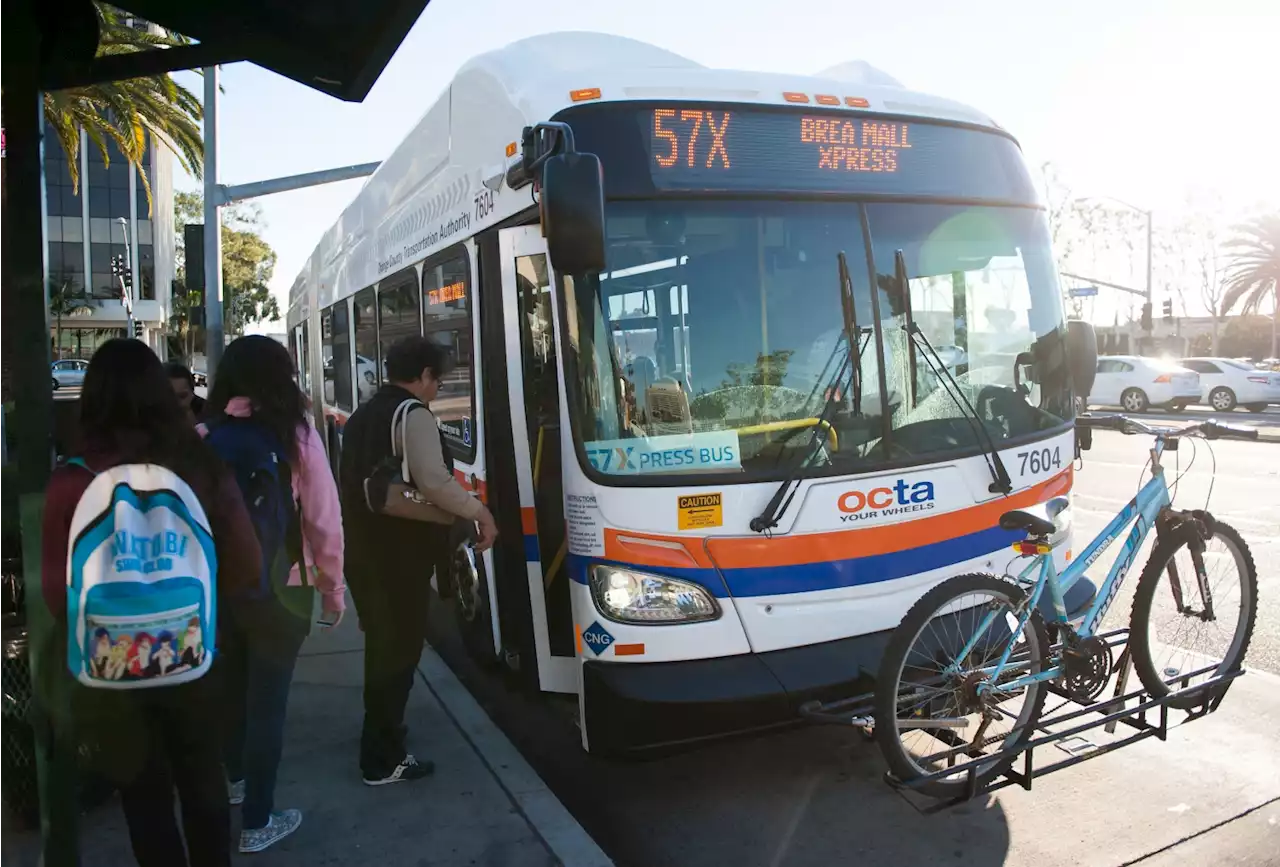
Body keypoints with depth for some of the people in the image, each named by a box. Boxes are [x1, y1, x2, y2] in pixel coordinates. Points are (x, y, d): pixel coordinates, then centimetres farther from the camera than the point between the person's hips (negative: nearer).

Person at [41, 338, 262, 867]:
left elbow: (58, 592, -9)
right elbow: (245, 563, -4)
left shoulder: (73, 483, -17)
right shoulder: (203, 468, -10)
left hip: (114, 666, -2)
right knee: (202, 783, 22)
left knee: (146, 798, 16)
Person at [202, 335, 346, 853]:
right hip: (278, 587, -3)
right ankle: (257, 822, 20)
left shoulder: (201, 436, -5)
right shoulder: (295, 433, -11)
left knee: (232, 687, 24)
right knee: (266, 701, 9)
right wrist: (332, 585, 2)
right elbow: (324, 519, -9)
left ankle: (237, 777, 47)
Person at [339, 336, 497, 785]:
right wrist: (481, 513, -12)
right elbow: (433, 482, -23)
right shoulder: (413, 414, -13)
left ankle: (382, 731, 37)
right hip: (400, 554, -9)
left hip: (363, 549, 9)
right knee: (399, 648, -1)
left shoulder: (361, 414, 17)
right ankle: (383, 759, 6)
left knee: (381, 642, 22)